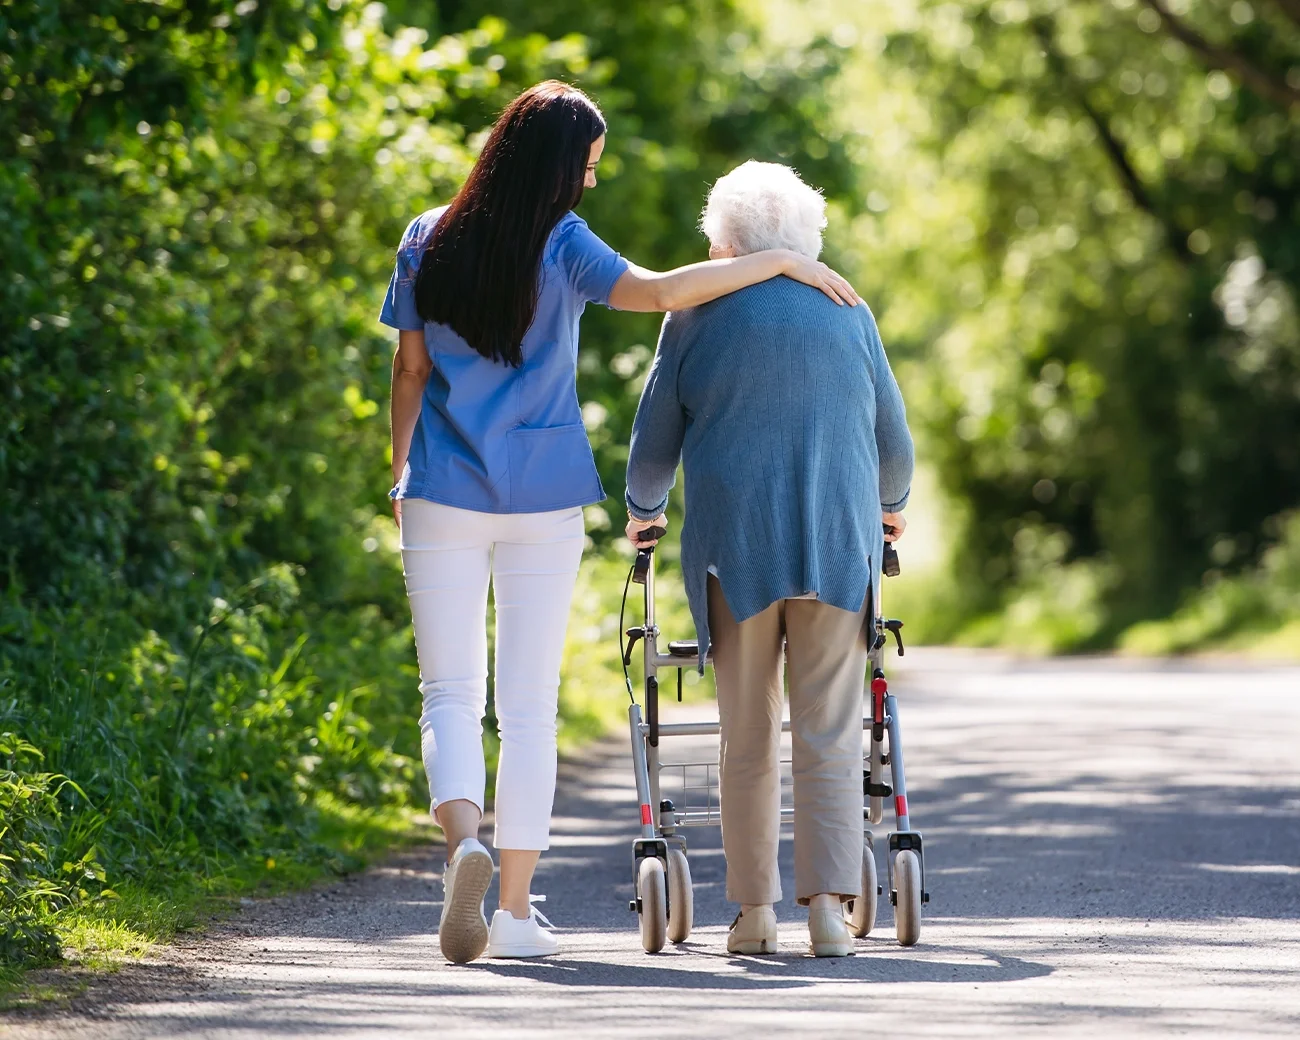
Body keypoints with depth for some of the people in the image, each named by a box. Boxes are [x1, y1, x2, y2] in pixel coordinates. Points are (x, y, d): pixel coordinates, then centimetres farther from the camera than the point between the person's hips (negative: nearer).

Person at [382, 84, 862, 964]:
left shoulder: (429, 241, 3)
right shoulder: (560, 245, -7)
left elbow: (410, 372, 7)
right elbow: (658, 291, -21)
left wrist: (402, 475, 17)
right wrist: (779, 261, -14)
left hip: (444, 497, 2)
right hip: (543, 501, -2)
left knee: (450, 693, 5)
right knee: (530, 706, 6)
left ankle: (464, 836, -24)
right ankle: (516, 911, 6)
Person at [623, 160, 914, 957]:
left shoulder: (699, 315, 3)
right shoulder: (849, 315, 8)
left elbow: (655, 439, 8)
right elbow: (894, 439, 16)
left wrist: (645, 510, 29)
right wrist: (891, 504, 37)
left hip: (734, 545, -1)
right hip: (840, 546, 1)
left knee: (750, 735, 8)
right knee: (830, 734, 1)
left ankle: (755, 909, 9)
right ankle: (830, 902, -10)